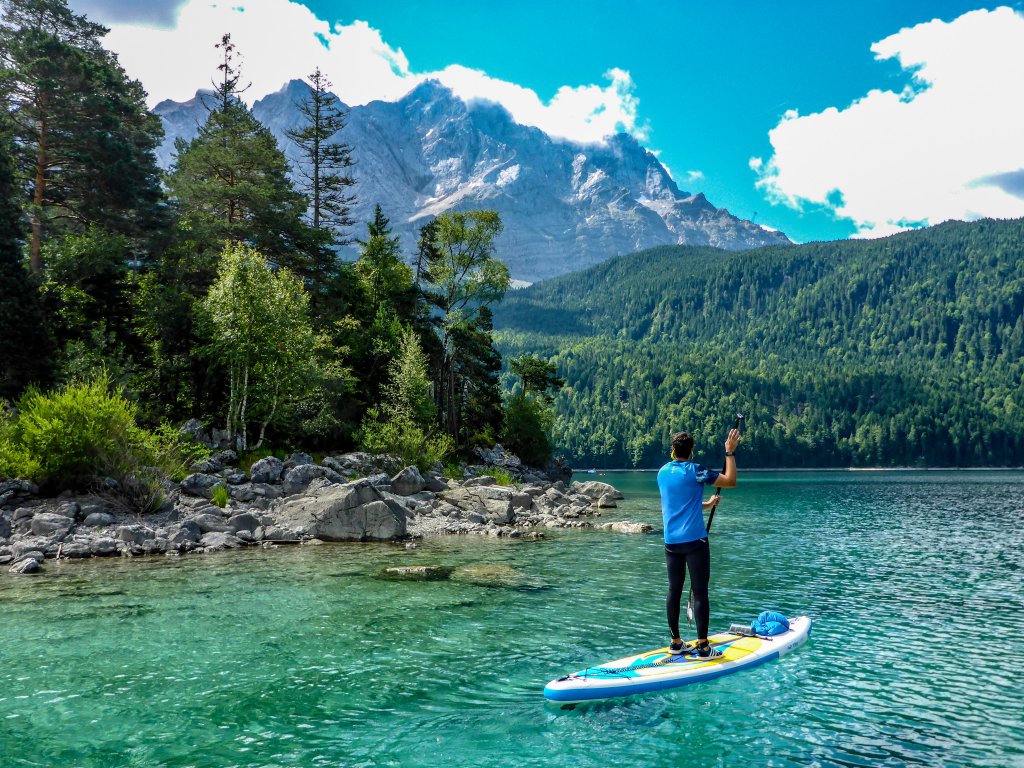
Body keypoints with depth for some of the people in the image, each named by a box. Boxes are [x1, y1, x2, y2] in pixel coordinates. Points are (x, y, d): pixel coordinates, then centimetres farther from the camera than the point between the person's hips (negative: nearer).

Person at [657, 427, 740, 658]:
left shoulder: (662, 473, 9)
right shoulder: (695, 471, -12)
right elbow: (730, 481, -9)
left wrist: (706, 505, 32)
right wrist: (730, 452, -1)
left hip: (671, 542, 6)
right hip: (694, 541, -6)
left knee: (674, 590, 11)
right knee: (700, 592, 0)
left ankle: (676, 642, 18)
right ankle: (703, 646, 3)